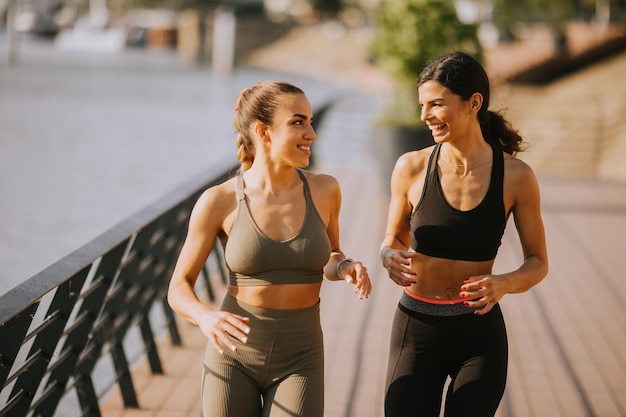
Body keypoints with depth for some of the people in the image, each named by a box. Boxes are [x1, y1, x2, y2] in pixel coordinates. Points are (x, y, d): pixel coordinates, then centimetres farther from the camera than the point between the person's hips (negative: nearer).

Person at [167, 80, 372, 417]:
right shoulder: (219, 202, -10)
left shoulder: (324, 190, -5)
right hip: (233, 355, -1)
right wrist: (205, 317, -25)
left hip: (298, 361, 1)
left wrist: (345, 268, -10)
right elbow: (179, 288, -3)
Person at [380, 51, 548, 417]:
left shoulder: (516, 176, -7)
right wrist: (390, 257, -14)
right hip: (416, 331, 1)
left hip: (480, 335, 0)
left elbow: (538, 263, 1)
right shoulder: (411, 167, -5)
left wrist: (504, 284, -21)